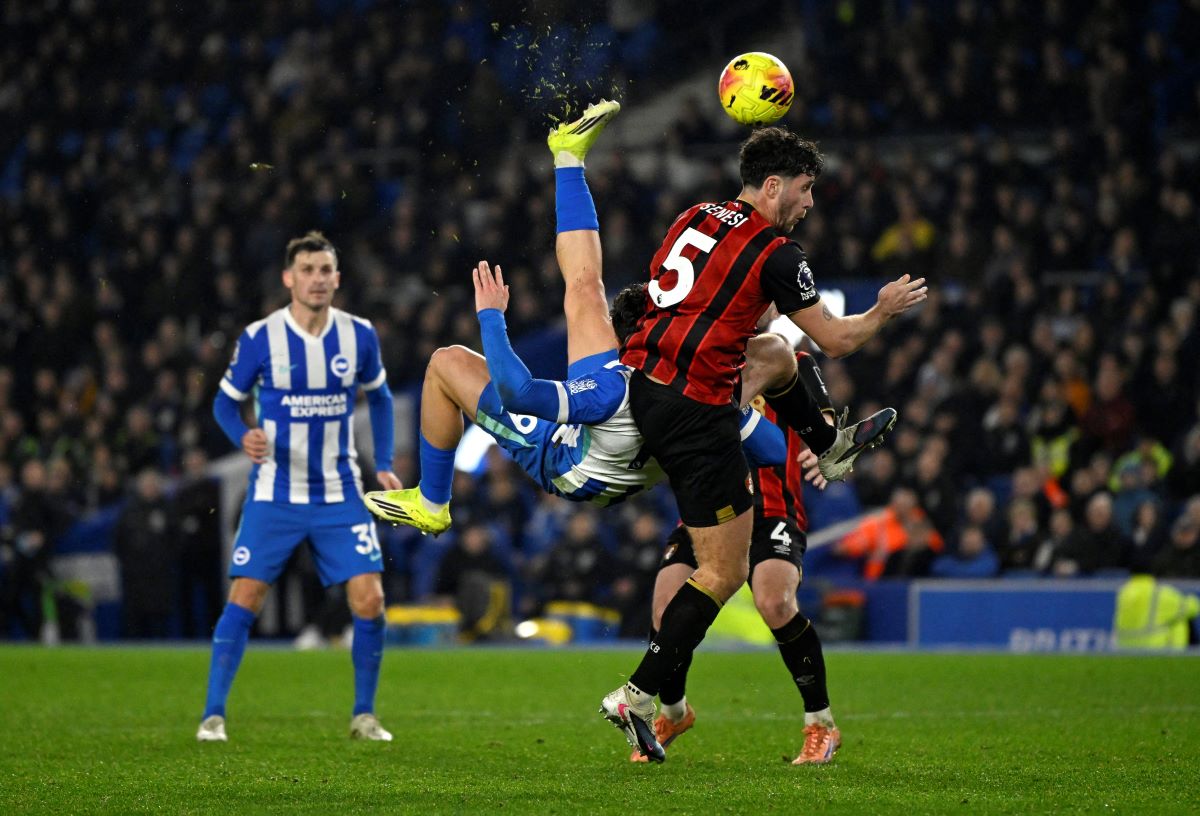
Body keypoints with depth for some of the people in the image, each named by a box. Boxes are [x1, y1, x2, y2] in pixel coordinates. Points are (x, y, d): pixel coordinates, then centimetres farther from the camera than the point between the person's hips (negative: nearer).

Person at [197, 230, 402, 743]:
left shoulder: (359, 336, -1)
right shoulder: (259, 338, -9)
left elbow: (378, 397, 15)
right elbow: (226, 401, 2)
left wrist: (384, 464, 7)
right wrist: (243, 437, -20)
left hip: (339, 494, 2)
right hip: (274, 495, -2)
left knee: (369, 599, -8)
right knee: (245, 598, -9)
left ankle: (363, 715, 8)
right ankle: (213, 715, 0)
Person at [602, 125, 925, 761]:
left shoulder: (695, 218, 10)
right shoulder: (775, 253, -11)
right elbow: (835, 341, -2)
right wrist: (884, 310, 17)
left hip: (640, 379, 8)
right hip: (694, 413, -8)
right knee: (724, 572, -1)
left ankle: (833, 446, 55)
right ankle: (636, 696, -6)